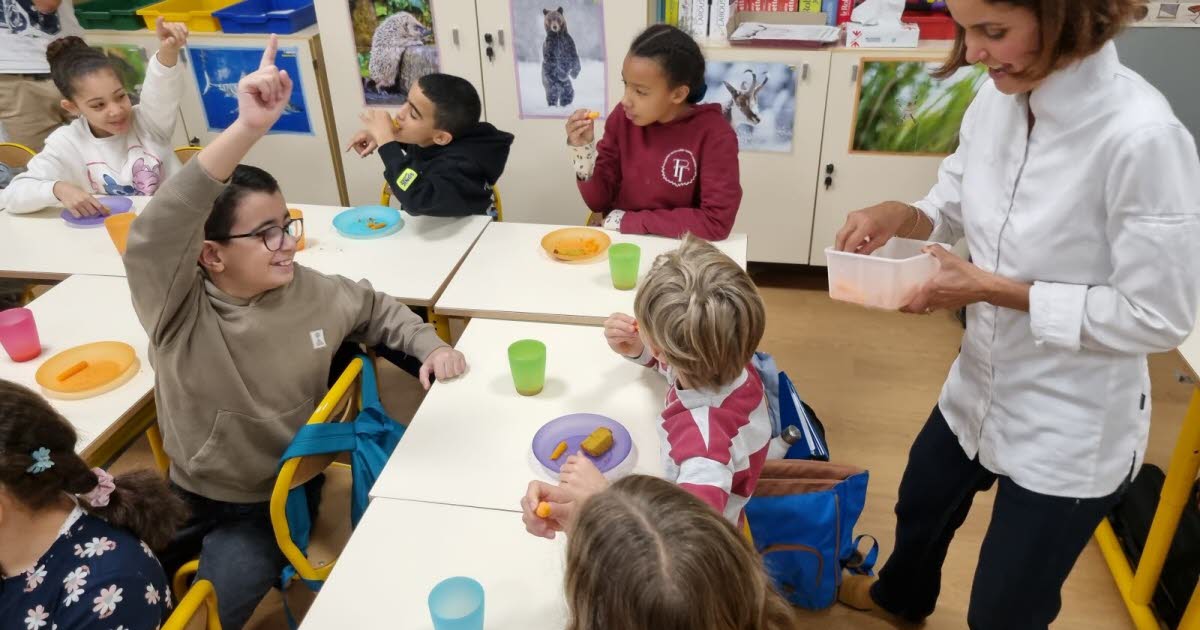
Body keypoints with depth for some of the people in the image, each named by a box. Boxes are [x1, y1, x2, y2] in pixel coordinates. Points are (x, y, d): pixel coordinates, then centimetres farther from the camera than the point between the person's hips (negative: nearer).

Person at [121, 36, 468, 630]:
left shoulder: (313, 290, -8)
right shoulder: (180, 311, -20)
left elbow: (377, 311, 13)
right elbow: (154, 236, -41)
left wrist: (430, 346, -5)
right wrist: (248, 127, -51)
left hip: (274, 501, 0)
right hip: (188, 497, 0)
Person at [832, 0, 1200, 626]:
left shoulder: (1142, 138, -30)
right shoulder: (997, 98, -8)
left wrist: (995, 290, -25)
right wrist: (900, 215, -14)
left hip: (1069, 430, -7)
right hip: (980, 387, 7)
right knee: (920, 506, 32)